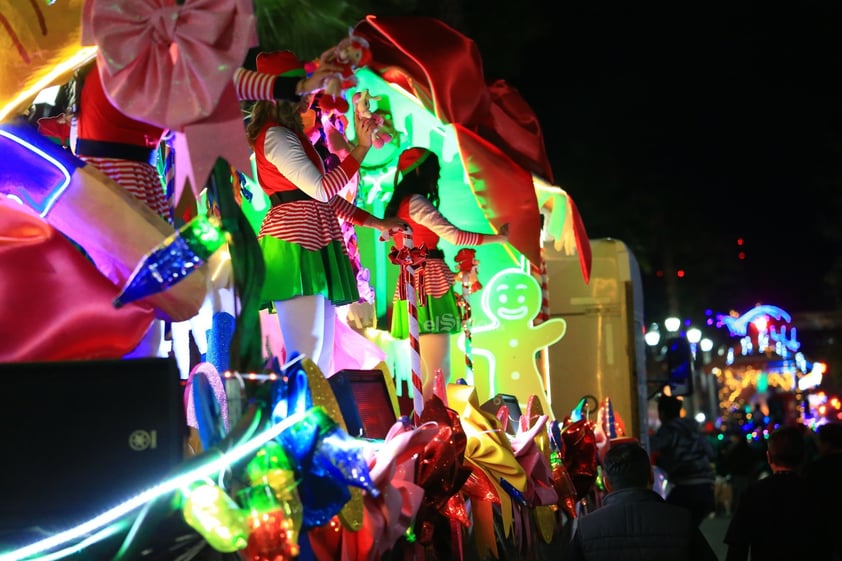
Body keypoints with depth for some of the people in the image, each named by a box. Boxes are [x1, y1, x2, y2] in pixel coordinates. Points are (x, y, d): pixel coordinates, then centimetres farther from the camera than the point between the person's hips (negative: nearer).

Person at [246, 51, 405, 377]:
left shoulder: (292, 135, 24)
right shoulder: (275, 135, -7)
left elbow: (326, 197, 25)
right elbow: (321, 189, -15)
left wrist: (375, 223, 22)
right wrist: (362, 147, -11)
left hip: (315, 245, 10)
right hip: (294, 243, -10)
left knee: (321, 352, 5)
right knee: (305, 353, -19)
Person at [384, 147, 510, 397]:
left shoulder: (399, 204, 20)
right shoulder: (415, 202, -7)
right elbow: (454, 235, -12)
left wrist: (454, 272, 21)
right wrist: (497, 238, -4)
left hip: (412, 281, 10)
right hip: (430, 283, -10)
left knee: (428, 376, 9)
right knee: (438, 375, -12)